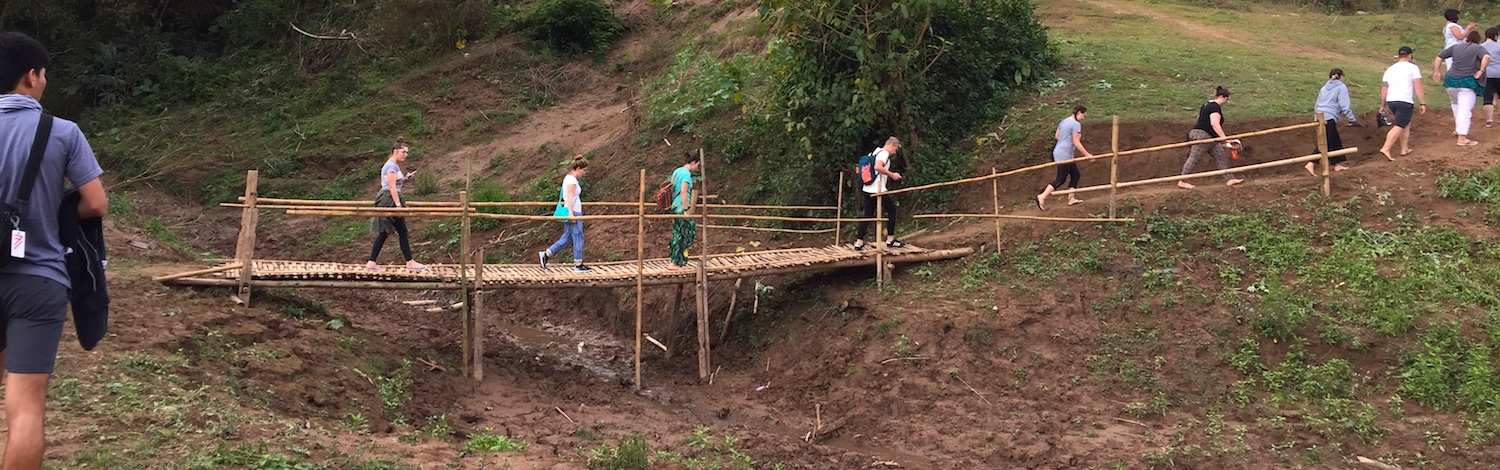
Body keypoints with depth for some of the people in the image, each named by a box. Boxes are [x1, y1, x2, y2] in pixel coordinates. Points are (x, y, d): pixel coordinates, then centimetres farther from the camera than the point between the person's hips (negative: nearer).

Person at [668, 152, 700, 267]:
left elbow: (672, 188, 21)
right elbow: (683, 192, -21)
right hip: (681, 207, -9)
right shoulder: (686, 173, -13)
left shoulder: (677, 171, 13)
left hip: (674, 206, 9)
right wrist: (686, 209, -20)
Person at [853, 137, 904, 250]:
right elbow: (878, 167, -26)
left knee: (868, 215, 9)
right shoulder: (884, 153, -9)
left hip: (867, 190, 9)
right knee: (891, 210, 7)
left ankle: (859, 242, 2)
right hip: (878, 190, -9)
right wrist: (892, 175, -16)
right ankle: (890, 239, 10)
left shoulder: (875, 152, 19)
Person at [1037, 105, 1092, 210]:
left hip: (1058, 151, 10)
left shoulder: (1064, 121, 11)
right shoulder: (1076, 124, -15)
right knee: (1061, 180, -7)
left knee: (1075, 174, 15)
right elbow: (1076, 142, -16)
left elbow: (1057, 136, 17)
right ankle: (1042, 197, -13)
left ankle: (1071, 198, 16)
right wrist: (1087, 154, -9)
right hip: (1065, 155, -10)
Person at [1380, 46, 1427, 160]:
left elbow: (1384, 90, 19)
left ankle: (1404, 148, 22)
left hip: (1391, 101, 6)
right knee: (1398, 127, -8)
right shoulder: (1413, 68, 3)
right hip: (1405, 101, -6)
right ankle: (1386, 149, -20)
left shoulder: (1390, 69, 18)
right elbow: (1418, 88, -5)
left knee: (1406, 123, 22)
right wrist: (1422, 104, -3)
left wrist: (1383, 106, 25)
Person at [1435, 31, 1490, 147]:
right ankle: (1462, 138, -15)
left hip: (1451, 81, 5)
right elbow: (1486, 57, -22)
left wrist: (1436, 72, 16)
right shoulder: (1478, 48, -1)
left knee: (1456, 103, 31)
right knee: (1465, 110, -9)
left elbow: (1438, 57, 13)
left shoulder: (1456, 47, 13)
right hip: (1467, 83, -5)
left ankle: (1457, 127, 35)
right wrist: (1481, 71, -14)